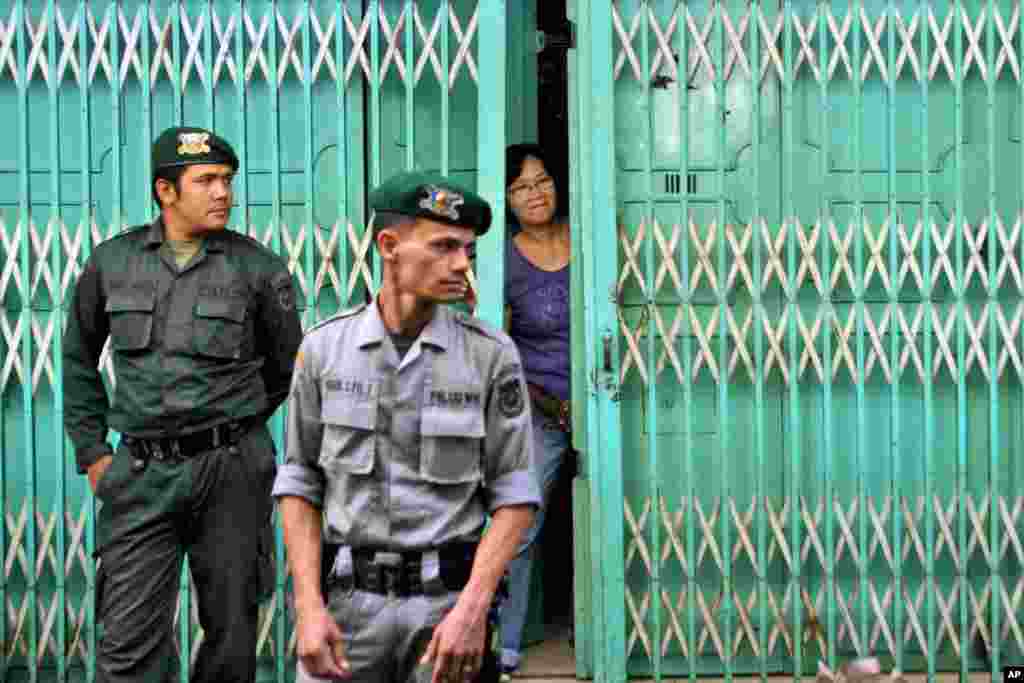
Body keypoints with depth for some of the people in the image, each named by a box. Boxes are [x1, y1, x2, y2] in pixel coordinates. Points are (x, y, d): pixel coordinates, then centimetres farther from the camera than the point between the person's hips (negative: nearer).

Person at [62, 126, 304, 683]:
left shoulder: (258, 268, -2)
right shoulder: (112, 261, 4)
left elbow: (288, 365, 10)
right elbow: (78, 357, 17)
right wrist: (91, 450, 12)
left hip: (230, 470, -1)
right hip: (140, 472, 1)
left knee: (231, 632, 10)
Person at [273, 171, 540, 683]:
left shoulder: (492, 355, -5)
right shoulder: (324, 347, -1)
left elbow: (515, 496, -4)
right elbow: (300, 485, 3)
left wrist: (472, 609, -14)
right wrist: (308, 607, -6)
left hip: (448, 599, -1)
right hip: (347, 595, 1)